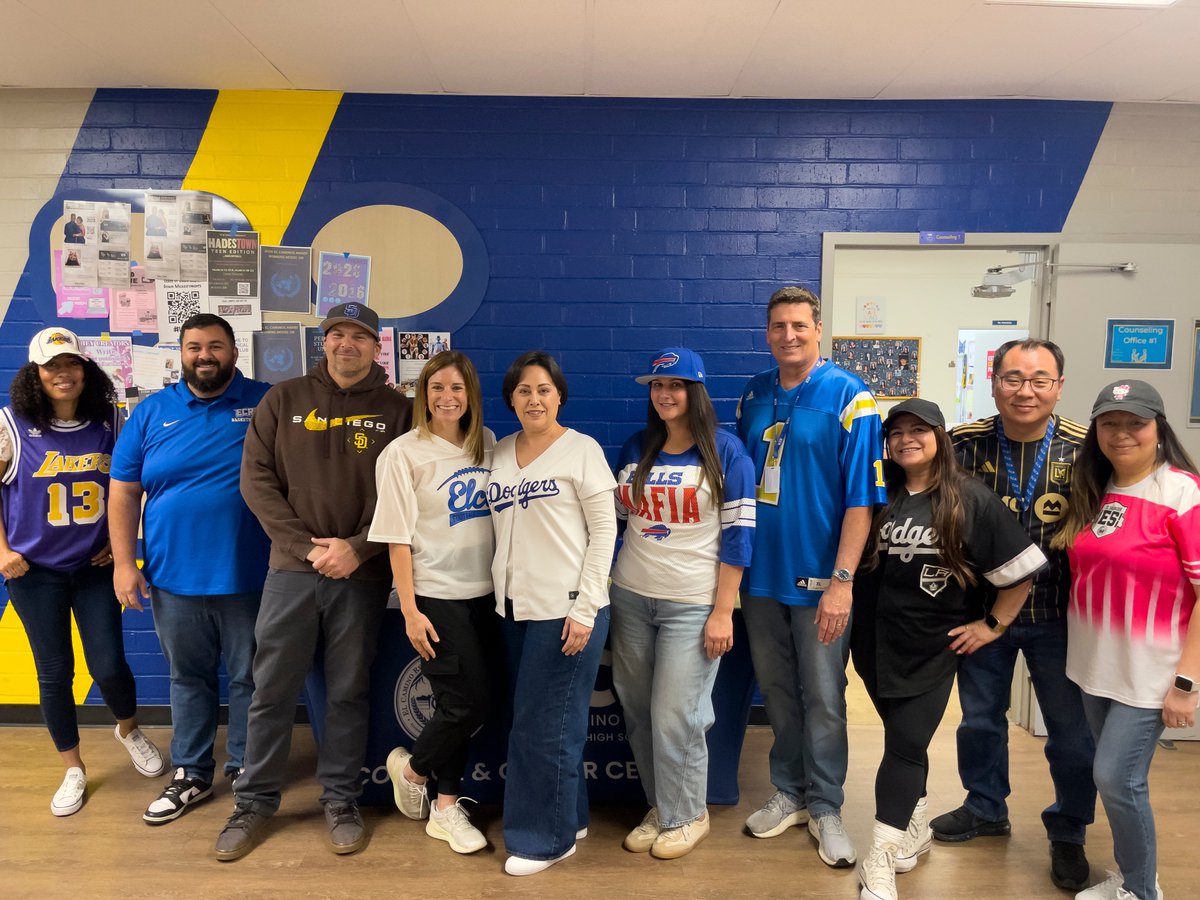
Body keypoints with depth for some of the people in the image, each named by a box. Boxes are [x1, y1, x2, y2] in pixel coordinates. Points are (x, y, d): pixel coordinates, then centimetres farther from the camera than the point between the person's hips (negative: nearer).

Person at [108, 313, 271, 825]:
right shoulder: (151, 413, 4)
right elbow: (124, 491, 6)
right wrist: (124, 563, 0)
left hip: (250, 575, -2)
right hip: (174, 575, 2)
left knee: (249, 678, 10)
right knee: (188, 677, 16)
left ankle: (247, 770, 28)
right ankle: (191, 774, 32)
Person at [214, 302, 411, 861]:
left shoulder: (397, 410, 3)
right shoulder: (283, 400, 6)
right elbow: (256, 480, 0)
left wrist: (358, 547, -13)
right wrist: (307, 545, -9)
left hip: (363, 575, -1)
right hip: (291, 568, 1)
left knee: (348, 693, 10)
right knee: (272, 692, 9)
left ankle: (341, 800, 25)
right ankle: (254, 803, 26)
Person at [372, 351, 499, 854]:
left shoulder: (486, 444, 5)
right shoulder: (404, 453, -10)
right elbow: (397, 537, -10)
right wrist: (410, 611, -11)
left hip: (484, 593, 5)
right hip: (437, 598, -5)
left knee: (463, 704, 10)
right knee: (469, 703, -2)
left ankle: (445, 807, 27)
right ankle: (411, 769, 28)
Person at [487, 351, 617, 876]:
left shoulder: (581, 450, -6)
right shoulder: (500, 453, 10)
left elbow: (604, 531, -9)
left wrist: (585, 608, -14)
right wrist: (502, 595, 11)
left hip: (566, 609, -6)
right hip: (515, 609, 6)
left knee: (544, 727, 1)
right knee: (550, 723, 14)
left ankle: (545, 837, 19)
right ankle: (568, 819, 31)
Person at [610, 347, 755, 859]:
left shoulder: (725, 451, -6)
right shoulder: (634, 450, 7)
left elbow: (738, 534, -8)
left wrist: (723, 612, -11)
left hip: (693, 604, -4)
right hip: (630, 598, 5)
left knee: (674, 717, -2)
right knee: (638, 712, 10)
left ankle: (687, 816, 22)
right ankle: (659, 807, 31)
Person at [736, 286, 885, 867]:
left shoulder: (849, 398, -10)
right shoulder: (754, 395, 6)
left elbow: (860, 498, -13)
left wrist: (842, 580, -17)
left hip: (817, 578, -4)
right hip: (760, 574, 5)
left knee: (823, 699, 8)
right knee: (777, 694, 16)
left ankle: (825, 808, 27)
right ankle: (789, 793, 34)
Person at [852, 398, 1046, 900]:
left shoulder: (970, 501, -8)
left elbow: (1022, 569, -4)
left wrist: (993, 624, -3)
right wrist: (844, 602, 6)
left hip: (931, 648, -3)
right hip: (875, 643, 3)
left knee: (905, 745, -2)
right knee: (903, 741, 16)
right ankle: (914, 828, 36)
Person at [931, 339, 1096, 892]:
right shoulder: (964, 444, -9)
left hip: (1059, 616, -1)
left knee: (1072, 730, 11)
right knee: (980, 718, 18)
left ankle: (1068, 833, 35)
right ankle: (986, 808, 42)